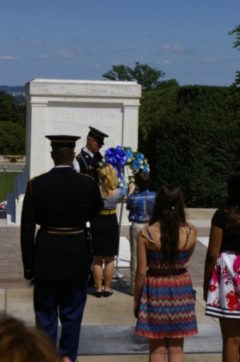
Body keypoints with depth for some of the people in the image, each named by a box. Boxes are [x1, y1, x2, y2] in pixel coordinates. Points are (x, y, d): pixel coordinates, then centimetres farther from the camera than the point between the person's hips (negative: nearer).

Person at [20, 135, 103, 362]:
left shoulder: (36, 185, -10)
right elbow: (96, 210, 12)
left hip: (46, 258, 0)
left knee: (45, 317, 12)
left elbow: (27, 229, -7)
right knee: (72, 316, 14)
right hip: (78, 258, 1)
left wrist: (28, 265, 0)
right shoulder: (88, 184, -9)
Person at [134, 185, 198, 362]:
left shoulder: (146, 234, -14)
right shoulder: (190, 232, -10)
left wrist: (136, 301, 2)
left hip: (155, 290, -1)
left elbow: (141, 272, -10)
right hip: (181, 289, 2)